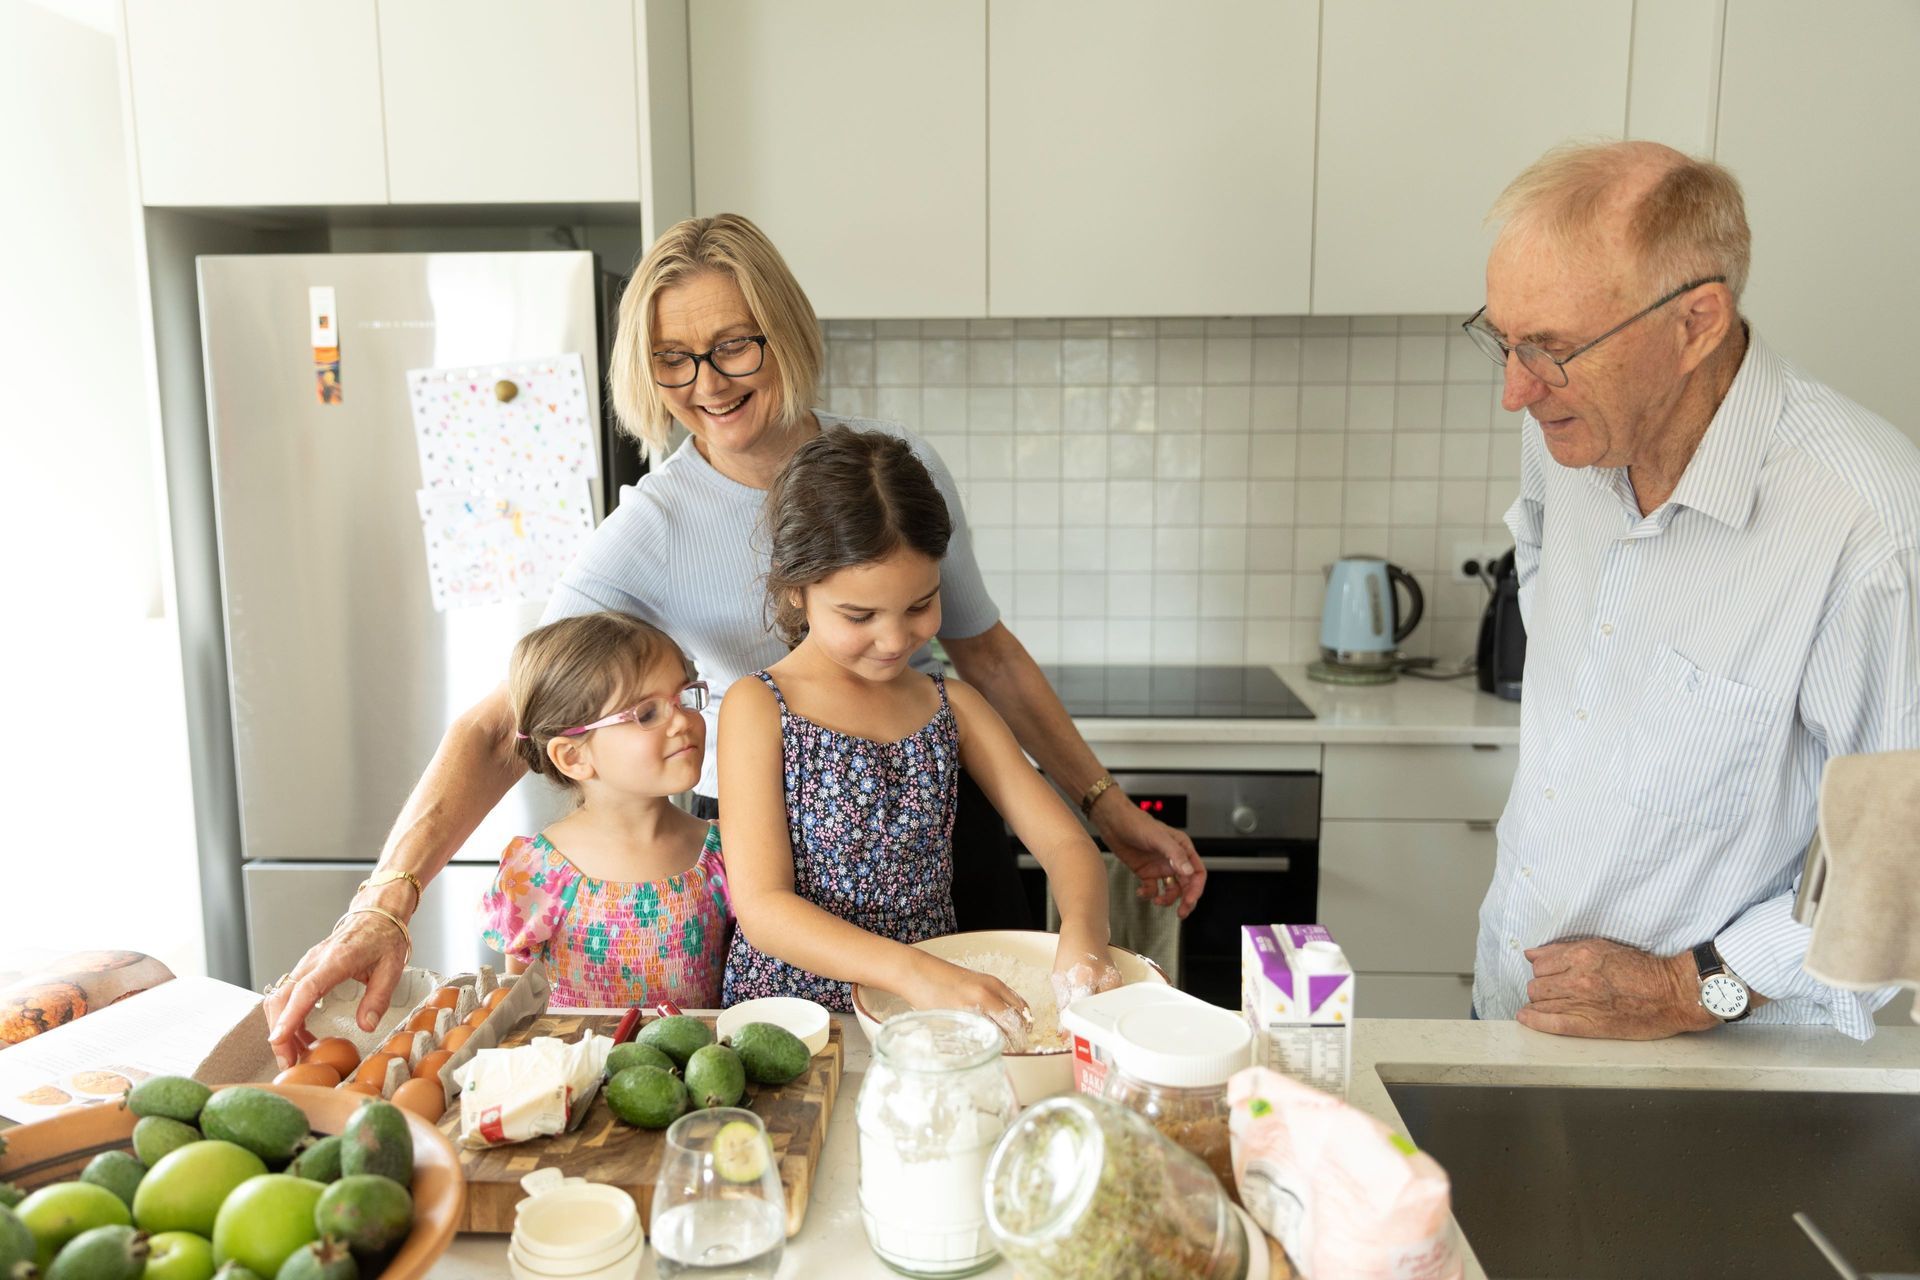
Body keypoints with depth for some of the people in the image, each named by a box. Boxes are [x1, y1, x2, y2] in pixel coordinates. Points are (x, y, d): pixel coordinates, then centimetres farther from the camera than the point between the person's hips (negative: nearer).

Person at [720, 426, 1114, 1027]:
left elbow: (1065, 843, 4)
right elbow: (762, 906, -13)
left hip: (934, 1018, 3)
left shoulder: (953, 706, 6)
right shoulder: (758, 707, -6)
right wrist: (911, 970, -28)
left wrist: (1083, 937, -19)